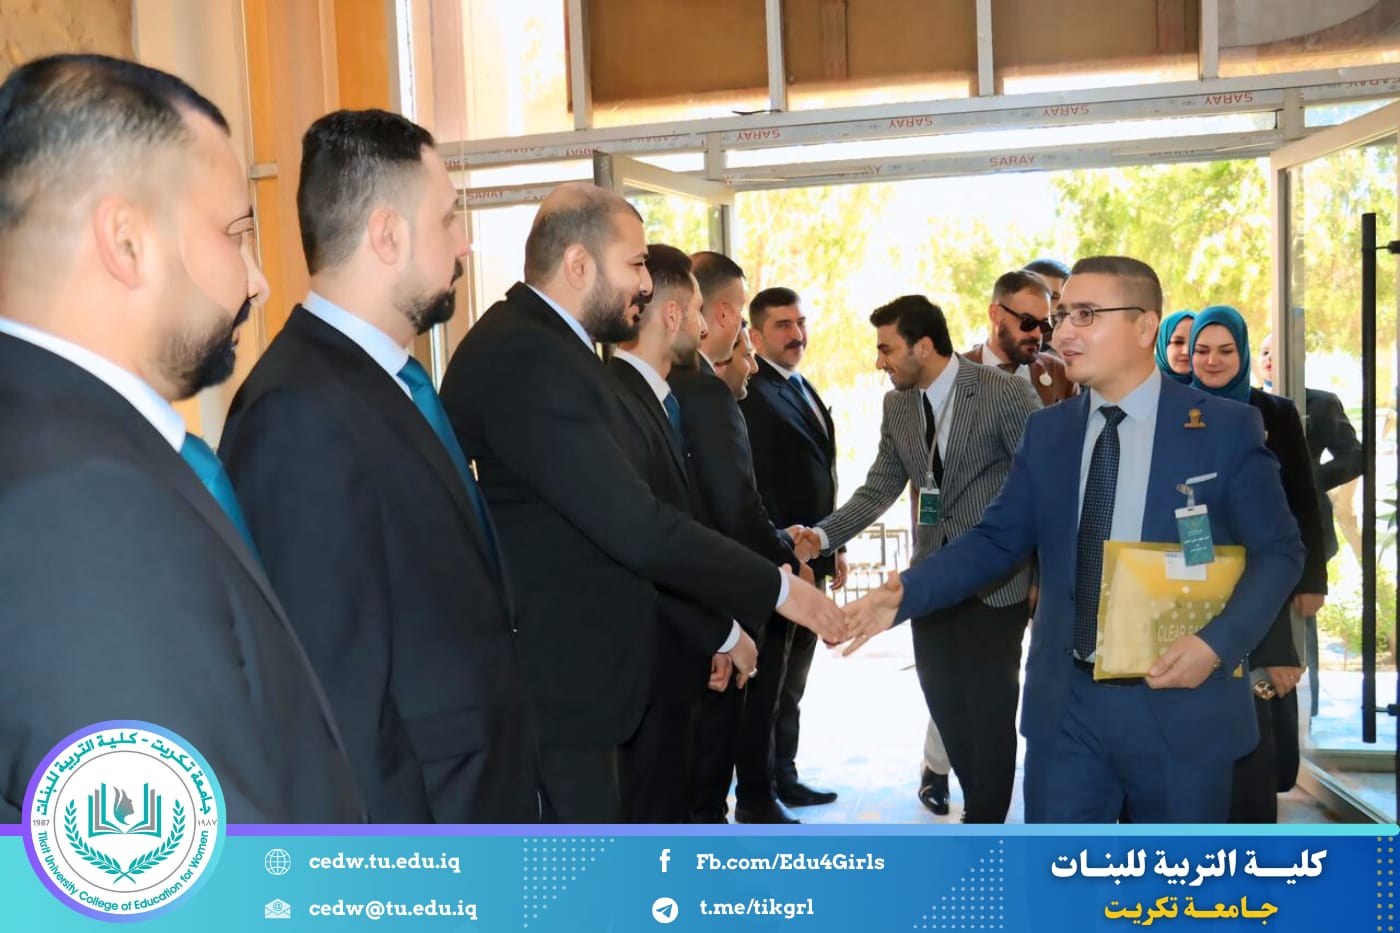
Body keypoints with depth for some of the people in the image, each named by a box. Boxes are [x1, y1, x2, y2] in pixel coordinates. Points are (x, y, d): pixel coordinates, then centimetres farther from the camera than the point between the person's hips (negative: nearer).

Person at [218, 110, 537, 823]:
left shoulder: (392, 384, 5)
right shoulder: (303, 416, -24)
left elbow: (457, 632, 7)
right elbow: (340, 712, -25)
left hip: (482, 796, 9)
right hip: (422, 863, -9)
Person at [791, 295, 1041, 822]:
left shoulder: (1004, 393, -13)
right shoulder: (897, 405, 5)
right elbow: (880, 489, 6)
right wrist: (824, 535, -8)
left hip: (996, 578, -5)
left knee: (989, 708, 3)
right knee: (944, 702, 11)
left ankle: (985, 822, 21)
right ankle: (982, 808, 30)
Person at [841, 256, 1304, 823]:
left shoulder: (1226, 427, -4)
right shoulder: (1046, 431, 6)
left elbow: (1278, 551, -3)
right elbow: (996, 540, 5)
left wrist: (1217, 642, -20)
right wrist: (904, 594, -10)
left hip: (1180, 706, -2)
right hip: (1066, 704, 3)